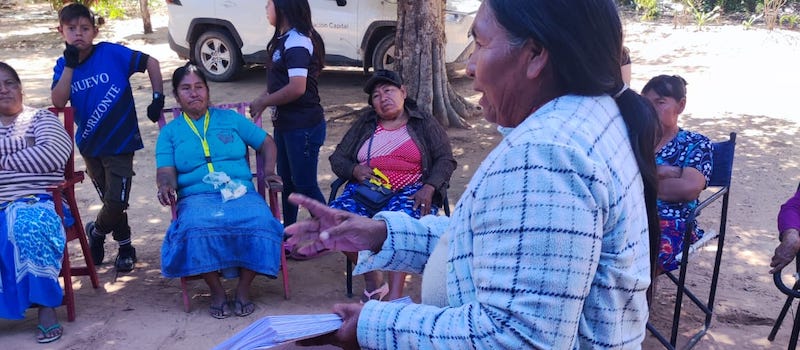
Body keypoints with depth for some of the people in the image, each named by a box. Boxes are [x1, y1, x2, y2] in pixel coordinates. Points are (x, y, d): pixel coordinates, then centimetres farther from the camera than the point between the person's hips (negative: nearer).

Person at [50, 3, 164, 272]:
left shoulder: (112, 53, -11)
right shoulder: (63, 65, 0)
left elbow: (151, 63, -6)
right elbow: (58, 102, -14)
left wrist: (158, 99, -9)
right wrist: (70, 64, -19)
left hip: (120, 141, -4)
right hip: (90, 144, 4)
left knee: (116, 202, -6)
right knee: (111, 202, 14)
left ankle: (96, 231, 25)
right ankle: (125, 248, 33)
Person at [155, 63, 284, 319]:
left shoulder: (230, 118, 20)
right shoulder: (170, 132, 19)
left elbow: (267, 143, 21)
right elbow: (165, 172, 6)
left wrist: (268, 171, 3)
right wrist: (166, 186, -18)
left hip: (241, 192, 1)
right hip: (196, 197, 0)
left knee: (259, 222, -34)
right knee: (197, 228, -38)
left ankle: (243, 289, -18)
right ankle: (216, 291, -18)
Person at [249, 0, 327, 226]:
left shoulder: (297, 42, -19)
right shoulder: (284, 39, 10)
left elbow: (297, 88, -27)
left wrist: (263, 102, -16)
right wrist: (262, 99, 1)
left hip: (303, 126, -9)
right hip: (285, 123, 9)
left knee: (305, 185, -1)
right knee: (287, 181, 19)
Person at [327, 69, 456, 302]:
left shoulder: (424, 123, 12)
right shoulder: (364, 124, 20)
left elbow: (445, 160, 5)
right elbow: (337, 158, 17)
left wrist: (429, 188, -14)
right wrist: (354, 170, -7)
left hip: (410, 192, -3)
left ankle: (395, 294, -42)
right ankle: (371, 278, -8)